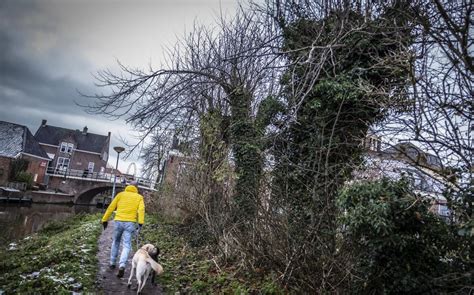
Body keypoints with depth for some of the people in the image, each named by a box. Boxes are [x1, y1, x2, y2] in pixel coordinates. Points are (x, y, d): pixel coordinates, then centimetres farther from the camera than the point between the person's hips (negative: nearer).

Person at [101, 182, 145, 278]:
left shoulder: (121, 194, 15)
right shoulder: (139, 197, 11)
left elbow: (111, 207, 8)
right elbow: (141, 209, -5)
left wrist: (104, 220, 10)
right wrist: (141, 222, -13)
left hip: (118, 221, 2)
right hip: (130, 223, -2)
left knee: (115, 242, 23)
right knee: (126, 245, 0)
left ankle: (112, 263, 30)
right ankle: (122, 265, -20)